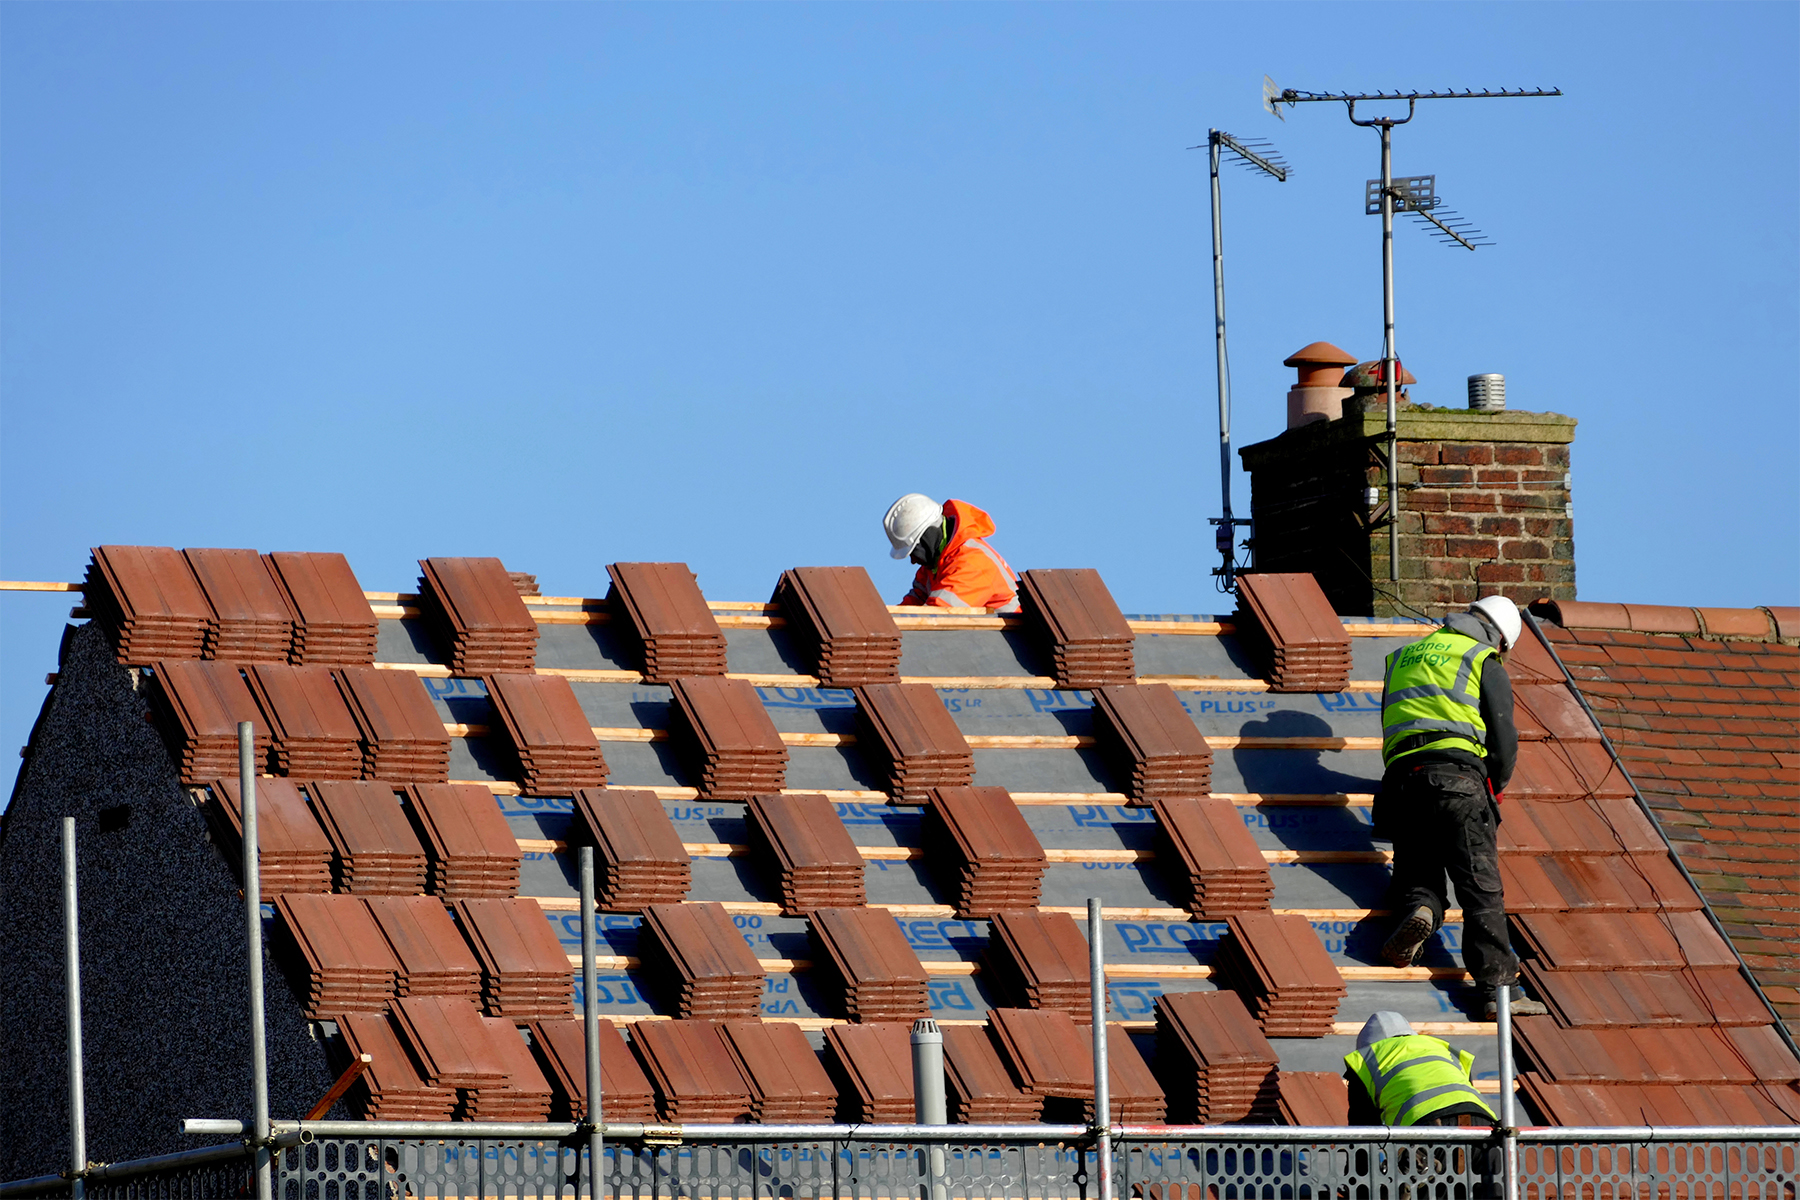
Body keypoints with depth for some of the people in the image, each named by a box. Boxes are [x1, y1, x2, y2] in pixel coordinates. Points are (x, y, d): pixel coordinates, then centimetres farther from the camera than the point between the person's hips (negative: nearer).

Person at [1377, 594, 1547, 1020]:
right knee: (1481, 884, -10)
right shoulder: (1486, 664, 12)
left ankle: (1420, 909, -24)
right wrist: (1494, 790, 24)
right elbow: (1504, 741, 6)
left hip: (1401, 777, 4)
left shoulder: (1404, 657, 29)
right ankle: (1497, 985, -22)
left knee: (1417, 874, 12)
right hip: (1458, 772, -4)